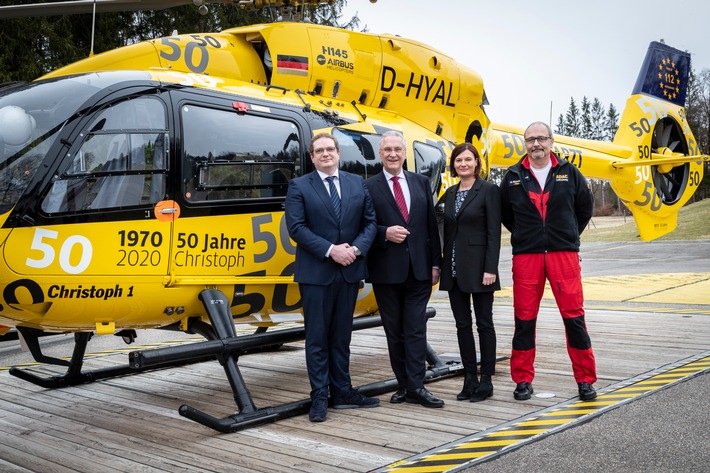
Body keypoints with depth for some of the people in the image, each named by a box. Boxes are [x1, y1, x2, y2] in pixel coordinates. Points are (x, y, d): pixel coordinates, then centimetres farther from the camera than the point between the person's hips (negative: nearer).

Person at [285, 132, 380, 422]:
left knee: (342, 335, 12)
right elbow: (296, 227, -10)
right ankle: (319, 398, 10)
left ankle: (342, 391, 22)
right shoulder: (299, 187, -1)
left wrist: (356, 249, -11)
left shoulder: (357, 183, 10)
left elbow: (370, 222, 7)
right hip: (315, 272, -3)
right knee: (317, 337, 2)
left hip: (350, 271, 4)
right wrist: (330, 250, -18)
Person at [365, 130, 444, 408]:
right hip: (386, 270, -1)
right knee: (394, 332, 7)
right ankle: (405, 385, 17)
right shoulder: (369, 187, 1)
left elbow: (432, 225, 9)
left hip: (418, 268, 2)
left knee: (416, 329, -2)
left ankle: (415, 387, 1)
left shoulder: (421, 183, 10)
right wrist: (385, 233, -18)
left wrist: (435, 263, 5)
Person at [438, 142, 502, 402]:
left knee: (484, 323, 3)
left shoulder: (489, 190, -5)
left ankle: (486, 380, 11)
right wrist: (441, 265, 10)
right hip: (454, 268, 6)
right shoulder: (450, 193, 13)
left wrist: (490, 269, -16)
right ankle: (469, 378, 18)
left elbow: (494, 232, -10)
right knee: (462, 324, 9)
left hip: (478, 267, -6)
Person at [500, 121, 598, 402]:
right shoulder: (513, 177, 5)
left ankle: (585, 380, 12)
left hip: (564, 253, 0)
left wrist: (569, 236, 14)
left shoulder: (568, 173, 6)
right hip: (526, 256, 0)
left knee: (574, 316, 0)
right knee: (524, 318, 4)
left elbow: (585, 207, 17)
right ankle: (523, 380, 15)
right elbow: (505, 213, 17)